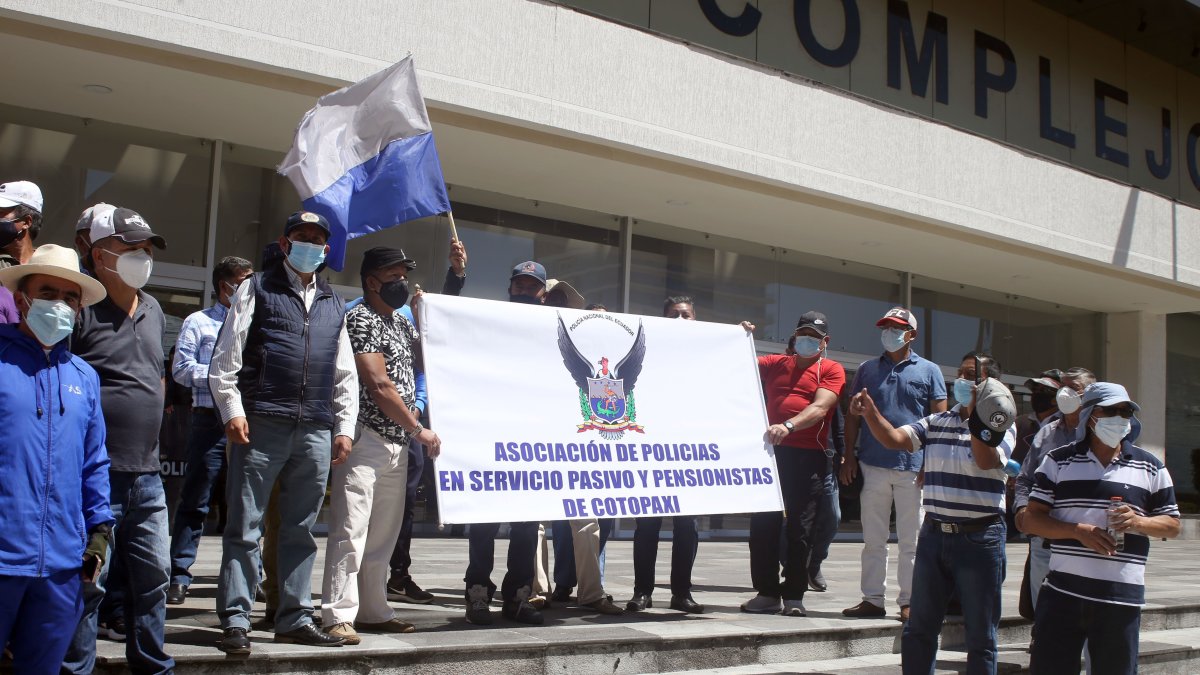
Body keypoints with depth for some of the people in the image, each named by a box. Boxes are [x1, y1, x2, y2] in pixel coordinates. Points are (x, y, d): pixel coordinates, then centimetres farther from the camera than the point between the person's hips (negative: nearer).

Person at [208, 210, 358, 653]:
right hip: (262, 423, -4)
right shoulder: (258, 289, 8)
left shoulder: (333, 305, 21)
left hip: (316, 431, 4)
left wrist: (344, 427, 13)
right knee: (245, 527, -2)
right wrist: (232, 411, -9)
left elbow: (345, 373, 22)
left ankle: (295, 619, 15)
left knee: (300, 529, 8)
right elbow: (225, 357, 1)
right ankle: (235, 620, 2)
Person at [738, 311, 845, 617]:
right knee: (763, 524, 1)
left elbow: (820, 407, -10)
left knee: (801, 528, 0)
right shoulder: (775, 364, 18)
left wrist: (789, 425, -26)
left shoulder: (832, 370, 5)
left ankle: (794, 596, 8)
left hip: (809, 456, -3)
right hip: (771, 451, 3)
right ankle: (767, 593, 9)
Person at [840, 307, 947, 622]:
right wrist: (849, 456, 5)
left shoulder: (928, 371, 6)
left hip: (913, 468, -2)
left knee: (911, 542, 4)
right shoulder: (867, 370, 12)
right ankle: (872, 599, 14)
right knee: (873, 540, 7)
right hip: (872, 466, 2)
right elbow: (853, 416, 13)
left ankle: (908, 601, 11)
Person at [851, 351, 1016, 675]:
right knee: (918, 630, 12)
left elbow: (986, 461, -20)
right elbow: (894, 438, -1)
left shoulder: (999, 425, -4)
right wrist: (871, 414, -18)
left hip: (979, 538, -5)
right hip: (934, 535, 5)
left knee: (980, 636, 5)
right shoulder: (936, 422, 10)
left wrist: (977, 418, -28)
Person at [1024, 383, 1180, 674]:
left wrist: (1138, 522, -10)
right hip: (1062, 593, -1)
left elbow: (1172, 525, 12)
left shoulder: (1151, 468, 9)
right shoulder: (1058, 460, 6)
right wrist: (1079, 530, -13)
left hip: (1122, 597, 1)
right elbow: (1031, 518, 3)